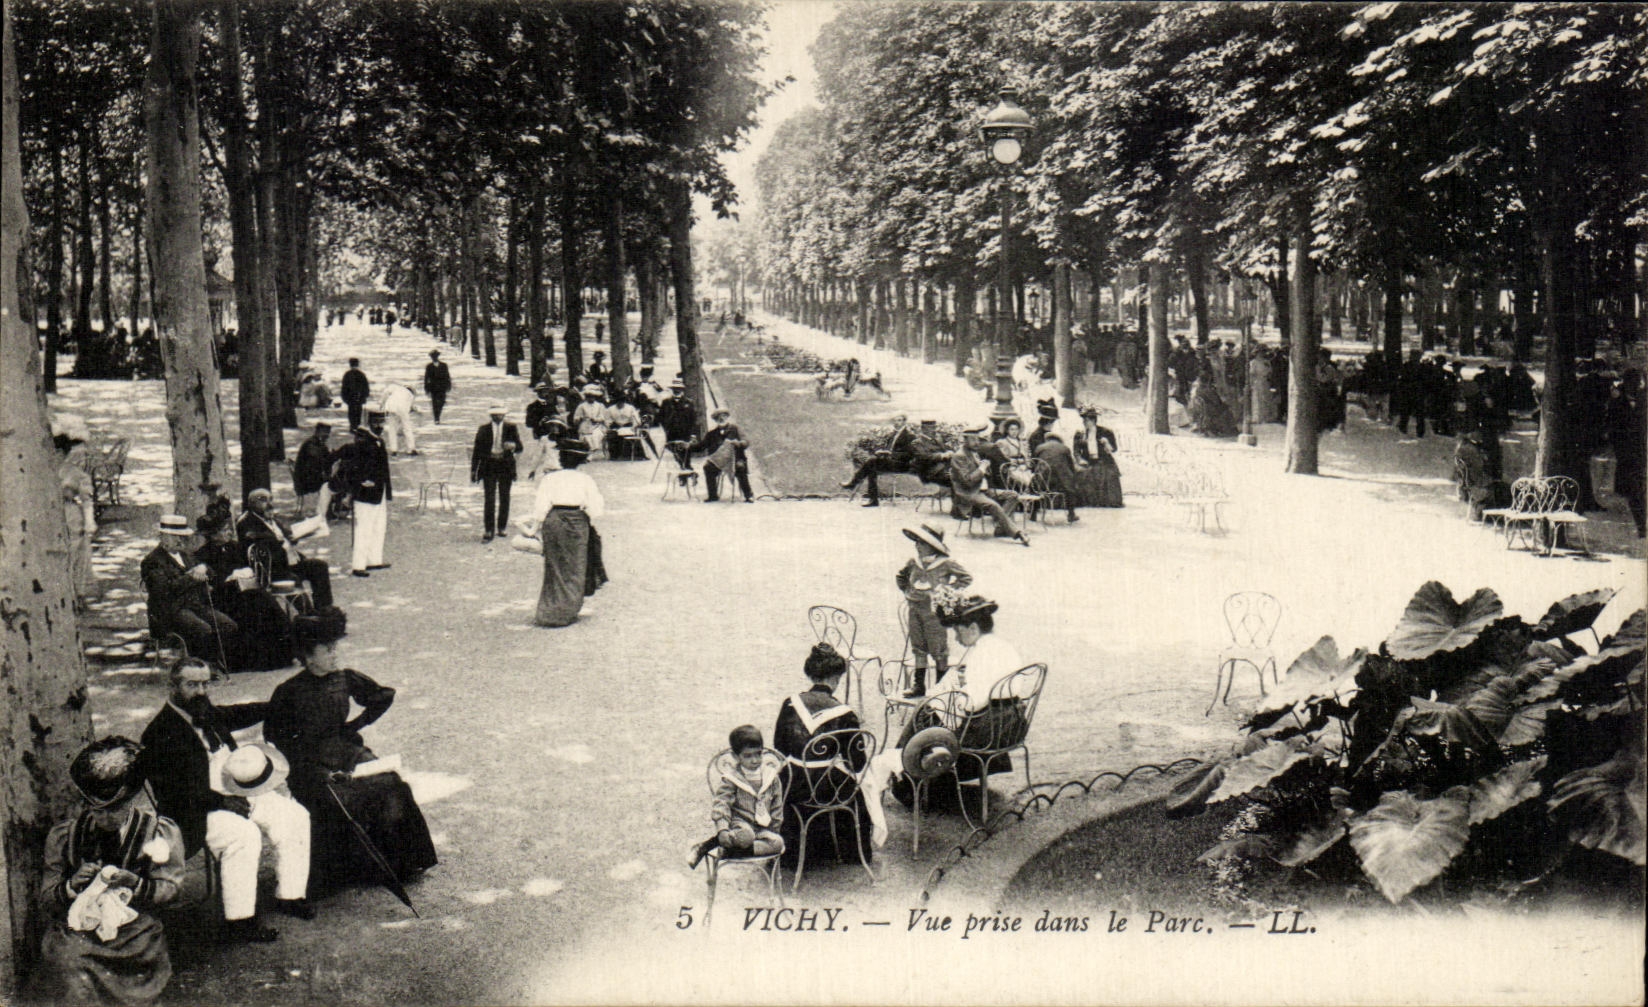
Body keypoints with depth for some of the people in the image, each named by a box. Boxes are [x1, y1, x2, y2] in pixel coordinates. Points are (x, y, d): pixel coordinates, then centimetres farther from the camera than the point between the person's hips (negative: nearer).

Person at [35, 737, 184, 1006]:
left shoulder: (162, 832, 3)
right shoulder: (63, 835, 9)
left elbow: (169, 886, 5)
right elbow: (45, 901, 11)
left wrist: (138, 885, -16)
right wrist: (71, 886, -12)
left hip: (134, 926, -1)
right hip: (73, 929, 2)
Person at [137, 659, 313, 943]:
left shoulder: (209, 714, 9)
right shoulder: (160, 733, -16)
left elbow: (237, 715, 33)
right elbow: (173, 791, -22)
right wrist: (221, 801, -26)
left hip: (237, 790, 9)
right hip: (198, 810, -9)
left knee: (294, 816, -1)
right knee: (243, 834, -33)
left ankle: (289, 896, 9)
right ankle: (239, 921, -24)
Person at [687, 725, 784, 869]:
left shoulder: (771, 777, 4)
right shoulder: (730, 780, -5)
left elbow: (777, 806, 12)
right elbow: (721, 804, -13)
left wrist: (774, 827, 4)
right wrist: (722, 829, -27)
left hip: (762, 828, 4)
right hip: (739, 824, -4)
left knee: (778, 843, -26)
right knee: (745, 836, -39)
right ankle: (707, 845, -24)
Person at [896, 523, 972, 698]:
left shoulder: (945, 564, -9)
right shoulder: (914, 564, 4)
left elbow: (966, 577, -2)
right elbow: (900, 576, 24)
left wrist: (949, 590, -6)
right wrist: (906, 592, 14)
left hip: (935, 611, -5)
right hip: (915, 609, 5)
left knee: (938, 650, 1)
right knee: (918, 648, 10)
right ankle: (918, 686, 19)